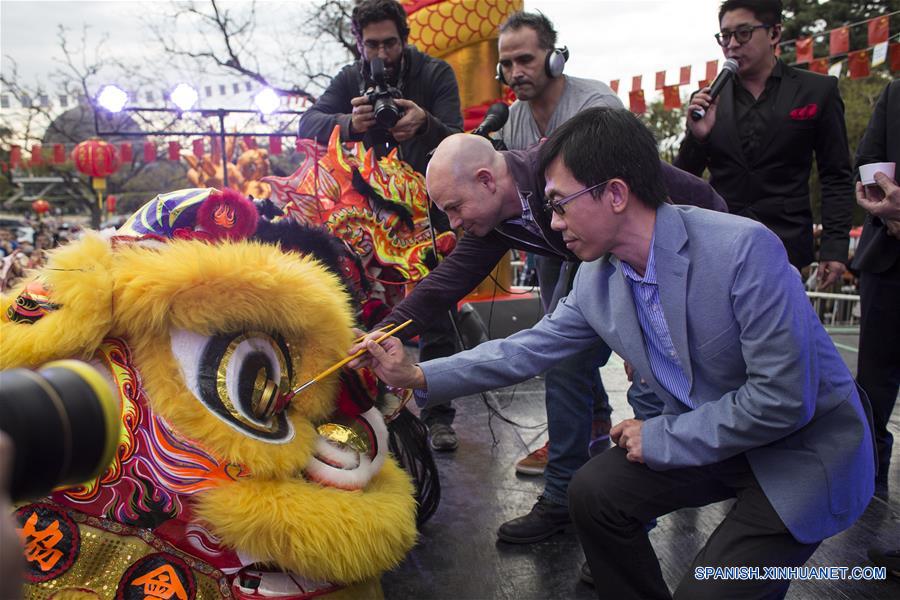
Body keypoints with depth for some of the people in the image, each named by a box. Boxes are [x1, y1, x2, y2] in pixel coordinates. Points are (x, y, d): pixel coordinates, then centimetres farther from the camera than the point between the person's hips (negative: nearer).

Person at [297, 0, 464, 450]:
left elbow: (456, 140, -16)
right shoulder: (350, 80, 3)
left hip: (431, 207, -2)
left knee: (436, 315, -3)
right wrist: (348, 122, -35)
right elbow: (309, 123, -13)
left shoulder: (435, 73, -5)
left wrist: (425, 123, -38)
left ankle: (438, 415, 5)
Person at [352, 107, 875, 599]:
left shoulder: (743, 248, -28)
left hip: (805, 445, -6)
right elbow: (529, 350, 1)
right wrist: (418, 376, -5)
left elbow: (783, 397, -27)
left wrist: (661, 438, -18)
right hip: (701, 435, 6)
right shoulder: (596, 281, -8)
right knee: (594, 492, -1)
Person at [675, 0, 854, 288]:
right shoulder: (708, 101, 6)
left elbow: (836, 177, 4)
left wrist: (835, 246, -5)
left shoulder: (817, 91, 2)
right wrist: (696, 136, -12)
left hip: (785, 244, -1)